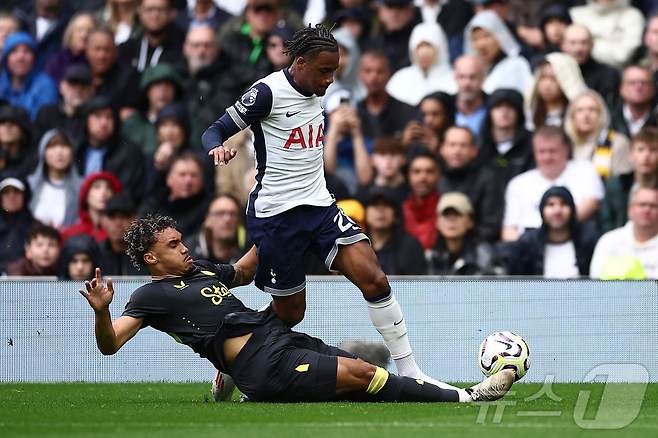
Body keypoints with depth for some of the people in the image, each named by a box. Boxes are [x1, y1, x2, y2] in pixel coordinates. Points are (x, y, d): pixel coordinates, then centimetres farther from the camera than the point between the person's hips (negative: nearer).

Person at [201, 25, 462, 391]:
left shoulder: (314, 93, 9)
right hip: (276, 216, -6)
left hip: (319, 206, 6)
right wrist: (218, 149, -33)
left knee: (374, 279, -11)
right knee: (289, 313, 1)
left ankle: (409, 372, -7)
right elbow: (215, 131, -11)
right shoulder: (269, 93, -13)